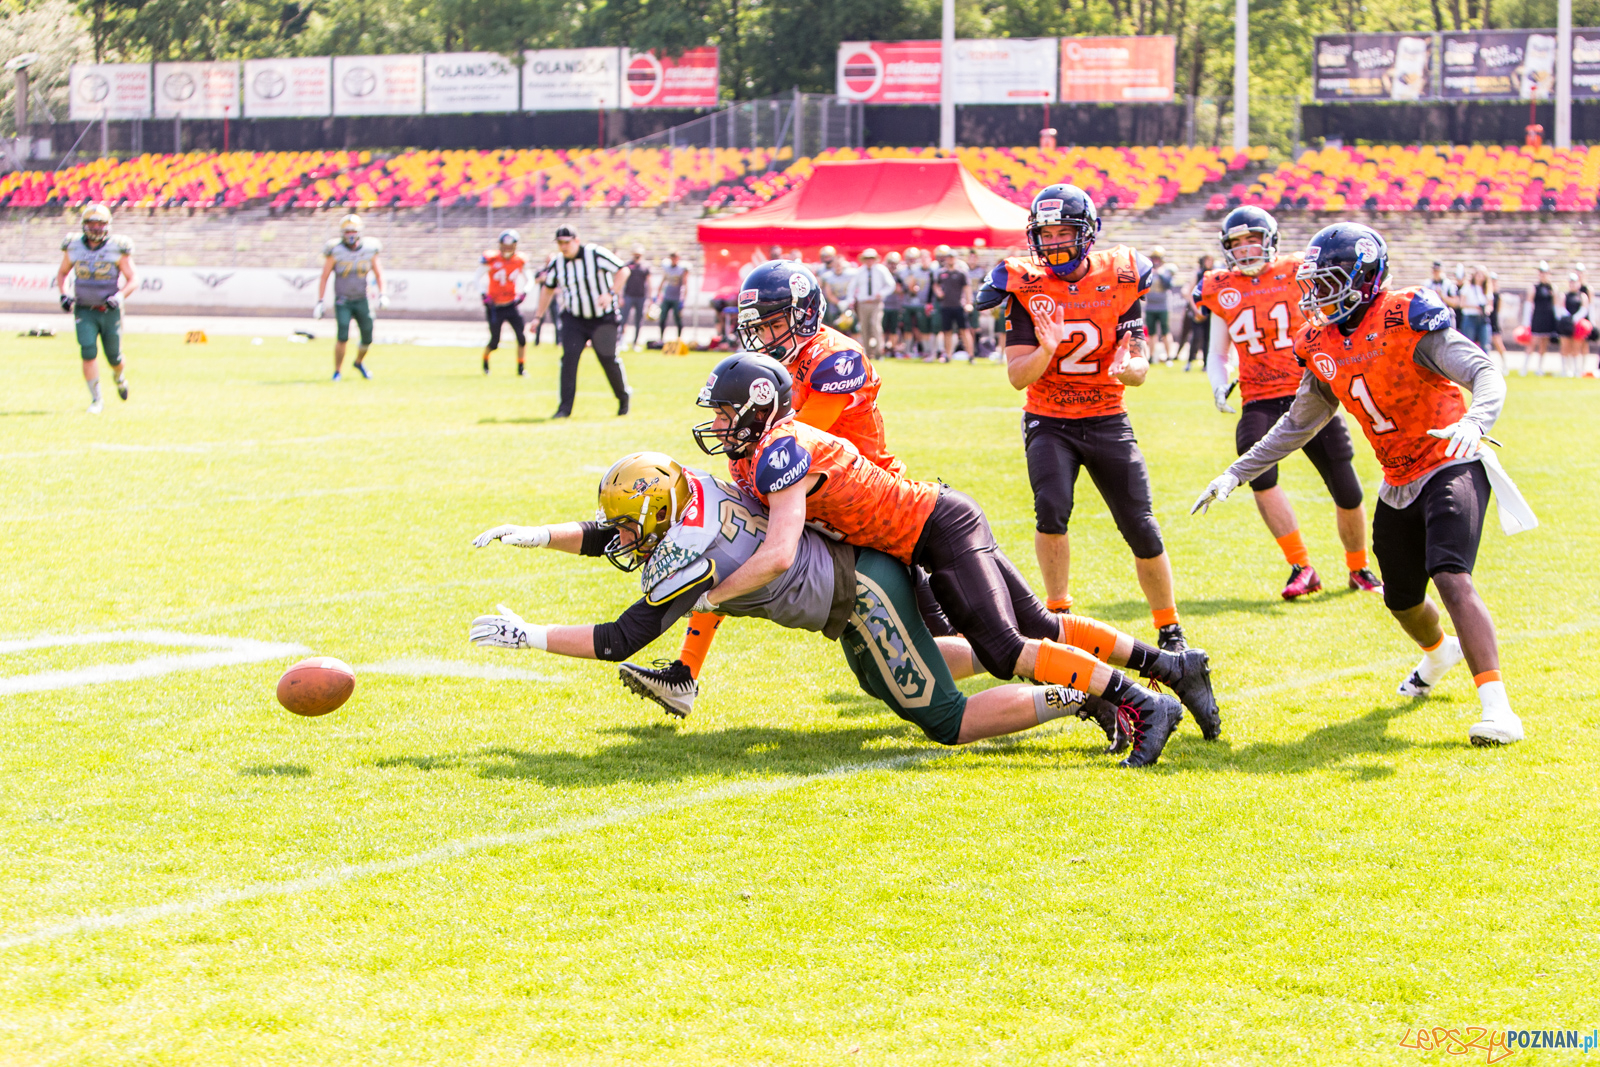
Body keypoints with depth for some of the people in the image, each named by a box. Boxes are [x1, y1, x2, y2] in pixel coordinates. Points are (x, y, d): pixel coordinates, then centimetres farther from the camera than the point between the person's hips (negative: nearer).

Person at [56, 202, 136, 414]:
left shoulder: (117, 249, -9)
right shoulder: (73, 247, -2)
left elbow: (133, 280, -4)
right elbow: (62, 273, 14)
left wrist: (119, 296, -21)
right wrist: (64, 295, -4)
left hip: (110, 311, -1)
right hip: (84, 311, 1)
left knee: (114, 358, 6)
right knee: (88, 352, -15)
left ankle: (120, 378, 42)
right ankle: (96, 400, -6)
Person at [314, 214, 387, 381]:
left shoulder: (369, 251, -4)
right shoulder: (335, 251, -12)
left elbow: (378, 274, 7)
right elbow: (324, 277, -6)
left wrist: (383, 295, -7)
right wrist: (320, 302, -10)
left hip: (362, 301, 3)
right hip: (342, 302, -3)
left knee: (367, 338, 5)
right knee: (343, 336, -19)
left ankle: (359, 362, 37)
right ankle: (337, 372, -3)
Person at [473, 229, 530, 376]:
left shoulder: (520, 261, -1)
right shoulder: (491, 259, -12)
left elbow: (526, 280, 16)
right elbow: (478, 279, -3)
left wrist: (523, 292, -2)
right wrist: (485, 295, -15)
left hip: (512, 304, 3)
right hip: (495, 307, -3)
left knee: (522, 338, -10)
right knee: (494, 343, 1)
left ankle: (521, 368, 4)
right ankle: (485, 359, 33)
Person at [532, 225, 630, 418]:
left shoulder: (596, 254, -17)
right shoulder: (556, 263, -3)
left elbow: (622, 270, -12)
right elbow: (548, 288, 13)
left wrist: (611, 293, -25)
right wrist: (539, 317, 13)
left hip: (603, 318, -3)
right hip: (573, 319, 3)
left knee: (608, 359, -2)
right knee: (569, 357, -12)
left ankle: (623, 398, 23)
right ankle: (565, 407, -9)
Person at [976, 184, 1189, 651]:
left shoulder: (1119, 279, -6)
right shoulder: (1027, 286, -8)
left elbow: (1141, 367, -2)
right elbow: (1017, 376, -11)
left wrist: (1128, 366, -26)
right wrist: (1046, 349, -30)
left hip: (1107, 420, 1)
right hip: (1049, 420, -1)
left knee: (1141, 529, -2)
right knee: (1051, 508, -25)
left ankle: (1170, 630, 16)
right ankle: (1059, 614, -6)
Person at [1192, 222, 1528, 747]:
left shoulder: (1407, 319, -18)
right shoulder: (1323, 345, 3)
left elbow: (1486, 374, -23)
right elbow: (1298, 423, 15)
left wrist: (1474, 422, -44)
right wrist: (1236, 474, 12)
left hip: (1452, 467, -7)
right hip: (1399, 483, 8)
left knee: (1451, 578, -26)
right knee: (1402, 599, 18)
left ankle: (1497, 708, -28)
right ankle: (1440, 652, 54)